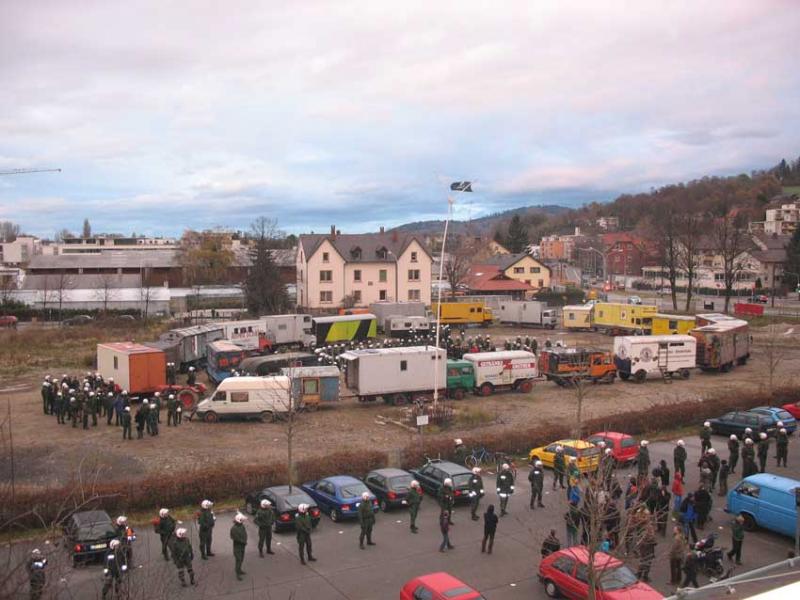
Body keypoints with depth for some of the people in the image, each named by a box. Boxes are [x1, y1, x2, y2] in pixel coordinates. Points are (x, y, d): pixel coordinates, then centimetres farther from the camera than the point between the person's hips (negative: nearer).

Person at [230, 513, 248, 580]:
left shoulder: (242, 526, 4)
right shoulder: (234, 528, -21)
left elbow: (245, 534, 9)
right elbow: (236, 538, -24)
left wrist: (245, 541, -9)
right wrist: (244, 542, -17)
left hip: (242, 546, 8)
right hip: (237, 546, -8)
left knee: (241, 559, 17)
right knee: (238, 560, -6)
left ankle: (239, 570, 32)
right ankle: (237, 574, -2)